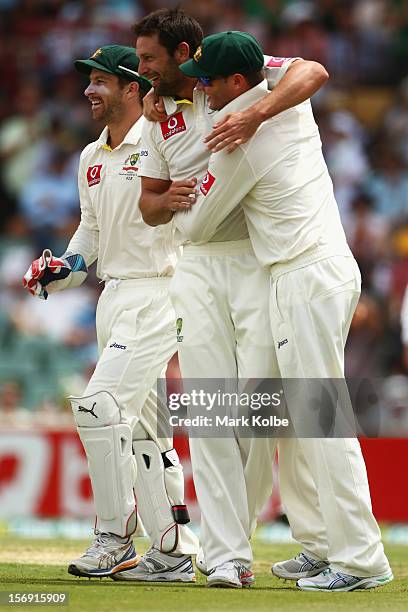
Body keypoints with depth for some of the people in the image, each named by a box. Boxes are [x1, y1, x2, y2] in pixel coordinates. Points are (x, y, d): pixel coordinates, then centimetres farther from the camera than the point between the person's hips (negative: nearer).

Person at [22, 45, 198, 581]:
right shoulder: (91, 158, 15)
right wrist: (67, 267, 7)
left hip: (157, 293, -9)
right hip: (113, 297, 9)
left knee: (101, 407, -17)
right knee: (140, 425, 10)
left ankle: (115, 540, -9)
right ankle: (174, 554, 15)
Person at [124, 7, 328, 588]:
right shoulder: (159, 123, 14)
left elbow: (312, 72, -17)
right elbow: (147, 204, 18)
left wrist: (254, 115, -30)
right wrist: (168, 200, -6)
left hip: (259, 259, -4)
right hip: (196, 264, 5)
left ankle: (233, 534, 11)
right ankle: (227, 553, -5)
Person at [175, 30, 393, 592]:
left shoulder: (240, 144, -14)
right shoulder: (294, 103, 8)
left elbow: (196, 225, -2)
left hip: (306, 279, -10)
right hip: (332, 268, 10)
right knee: (297, 417, 13)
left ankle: (360, 559, -13)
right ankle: (319, 546, 15)